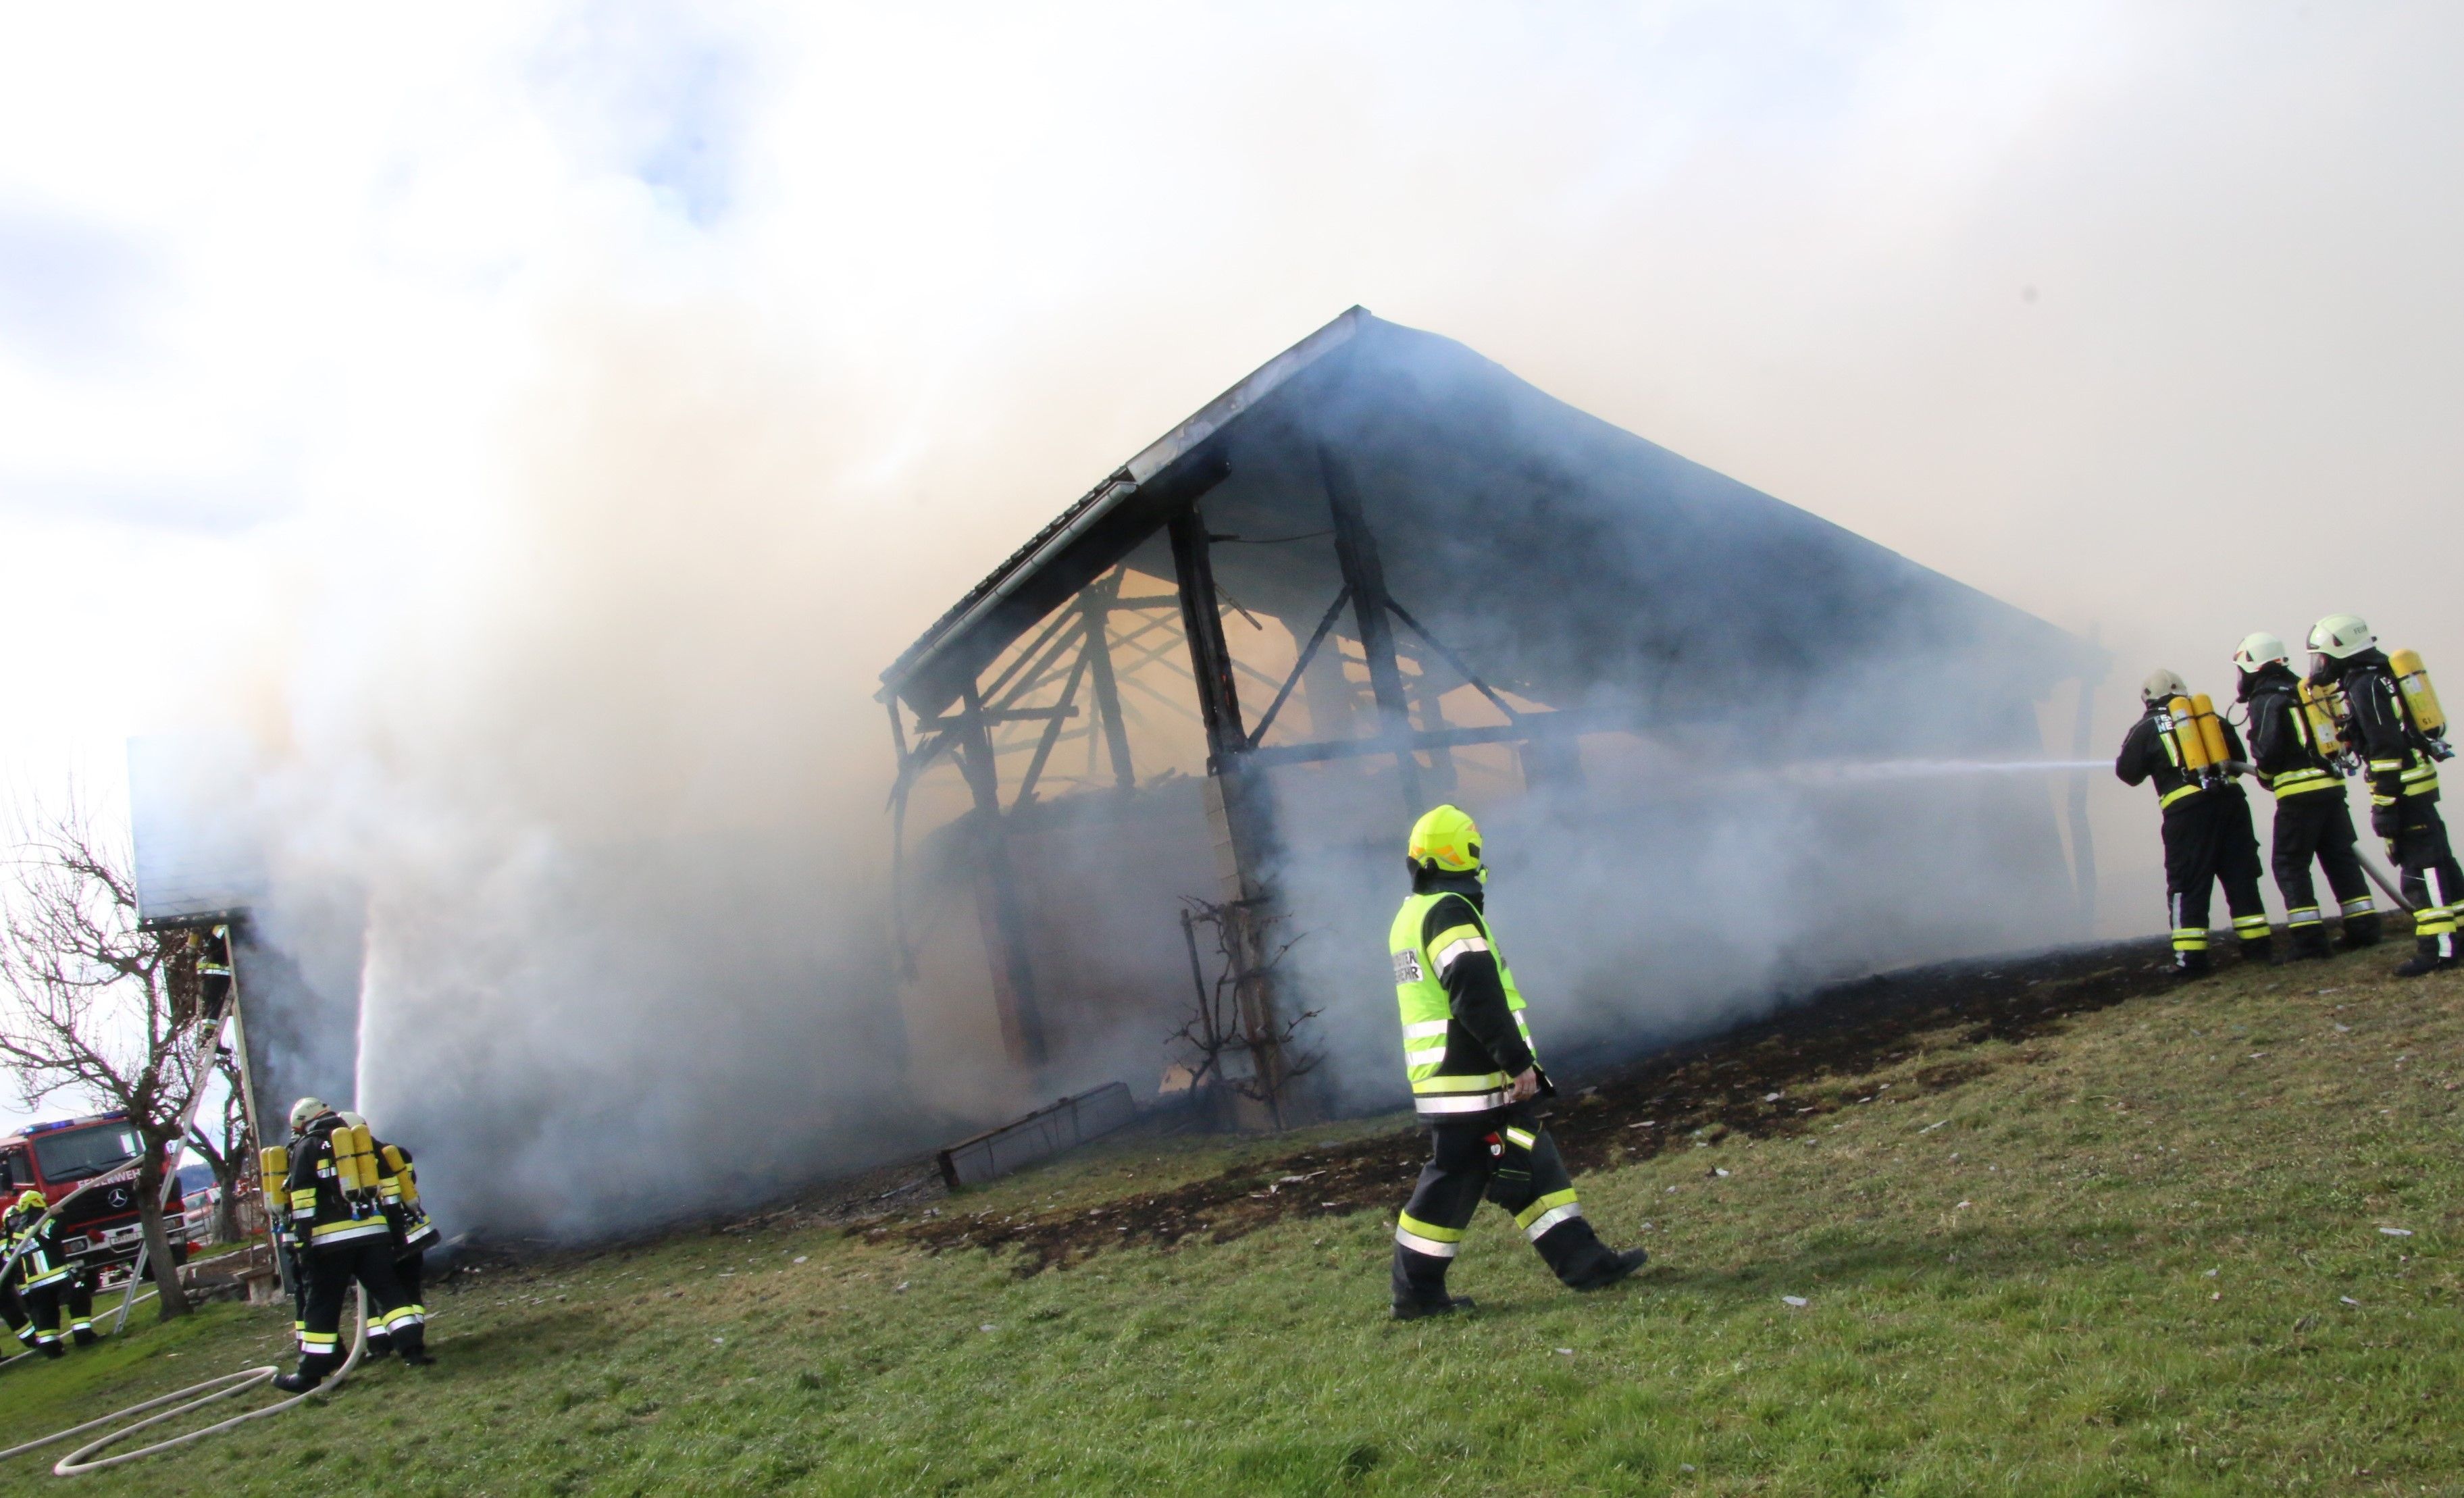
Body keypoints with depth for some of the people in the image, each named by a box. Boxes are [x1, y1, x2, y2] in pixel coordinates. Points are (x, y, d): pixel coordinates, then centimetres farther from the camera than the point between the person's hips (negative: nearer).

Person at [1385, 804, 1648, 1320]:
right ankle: (1417, 1293, 7)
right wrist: (1517, 1061, -19)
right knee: (1452, 1184, -1)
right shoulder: (1450, 913, -16)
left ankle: (1585, 1261, 15)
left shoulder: (1412, 915, 16)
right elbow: (1479, 999, -24)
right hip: (1474, 1084, -10)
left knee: (1537, 1168, 12)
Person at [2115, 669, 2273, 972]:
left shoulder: (2146, 729, 5)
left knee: (2189, 884, -1)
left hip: (2187, 809, -4)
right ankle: (2258, 944, 15)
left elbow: (2128, 773, 9)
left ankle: (2191, 957, -6)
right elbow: (2238, 757, 22)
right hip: (2230, 799, 4)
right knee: (2241, 876, 13)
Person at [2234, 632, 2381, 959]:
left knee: (2290, 864, -2)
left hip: (2299, 793, -8)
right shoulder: (2305, 691, 18)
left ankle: (2308, 940, -6)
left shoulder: (2265, 700, -8)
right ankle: (2364, 928, 15)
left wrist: (2265, 775, 3)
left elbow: (2267, 749, -15)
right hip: (2332, 785, 8)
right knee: (2341, 858, 14)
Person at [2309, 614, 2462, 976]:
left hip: (2403, 787, -10)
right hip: (2417, 783, 10)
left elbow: (2386, 749, -20)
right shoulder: (2379, 677, 17)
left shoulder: (2365, 686, -15)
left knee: (2420, 867, -8)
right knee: (2435, 860, 15)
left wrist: (2385, 804, -21)